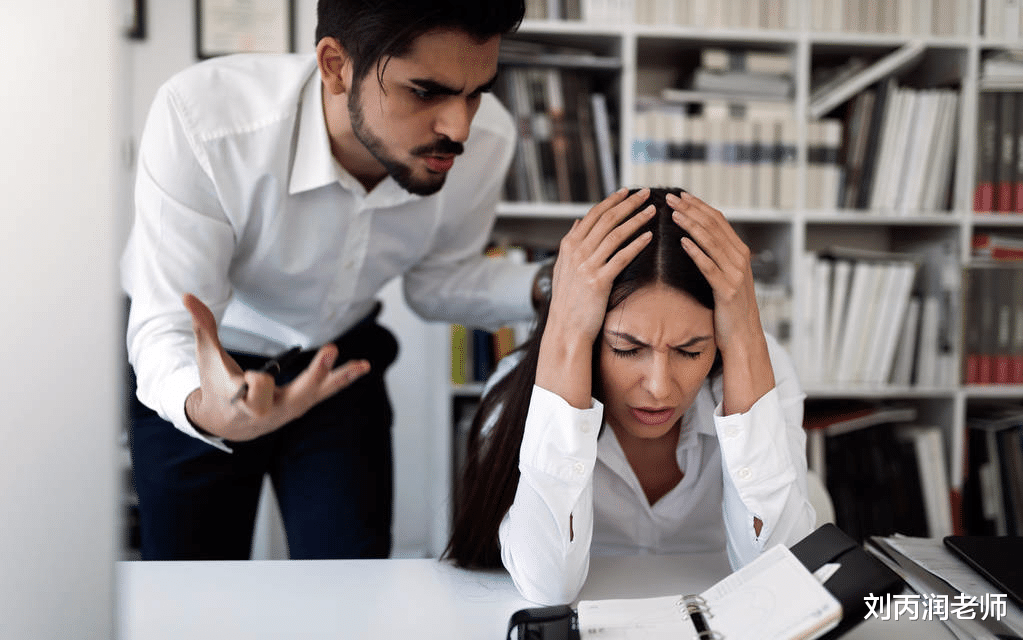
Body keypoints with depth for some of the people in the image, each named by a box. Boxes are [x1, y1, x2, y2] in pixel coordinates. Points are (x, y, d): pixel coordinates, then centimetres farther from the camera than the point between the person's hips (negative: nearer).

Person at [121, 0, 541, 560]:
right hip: (202, 373, -2)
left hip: (335, 363, 3)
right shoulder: (199, 119, -37)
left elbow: (437, 283, -5)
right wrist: (203, 408, -57)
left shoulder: (485, 141, -23)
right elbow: (165, 327, -33)